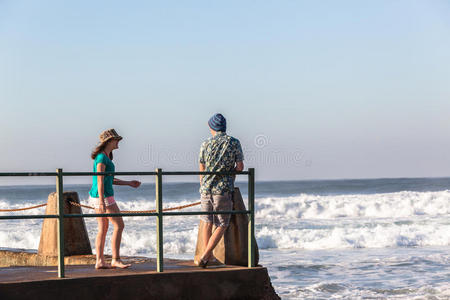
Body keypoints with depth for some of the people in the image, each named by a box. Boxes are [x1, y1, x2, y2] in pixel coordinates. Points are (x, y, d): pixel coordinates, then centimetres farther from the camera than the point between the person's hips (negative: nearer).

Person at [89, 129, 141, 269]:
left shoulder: (105, 157, 15)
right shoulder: (102, 157, -15)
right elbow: (100, 180, -20)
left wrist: (129, 183, 19)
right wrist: (102, 202, -23)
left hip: (98, 196, 10)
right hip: (103, 196, -10)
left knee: (103, 229, 10)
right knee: (119, 225, -5)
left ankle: (100, 261, 9)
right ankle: (116, 259, -3)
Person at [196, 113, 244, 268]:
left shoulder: (206, 144, 5)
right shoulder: (234, 143, -1)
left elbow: (201, 170, 13)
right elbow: (240, 167, 0)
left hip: (206, 188, 3)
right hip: (224, 189, -3)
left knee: (207, 222, 16)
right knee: (222, 225, 4)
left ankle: (209, 256, 22)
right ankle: (205, 256, -7)